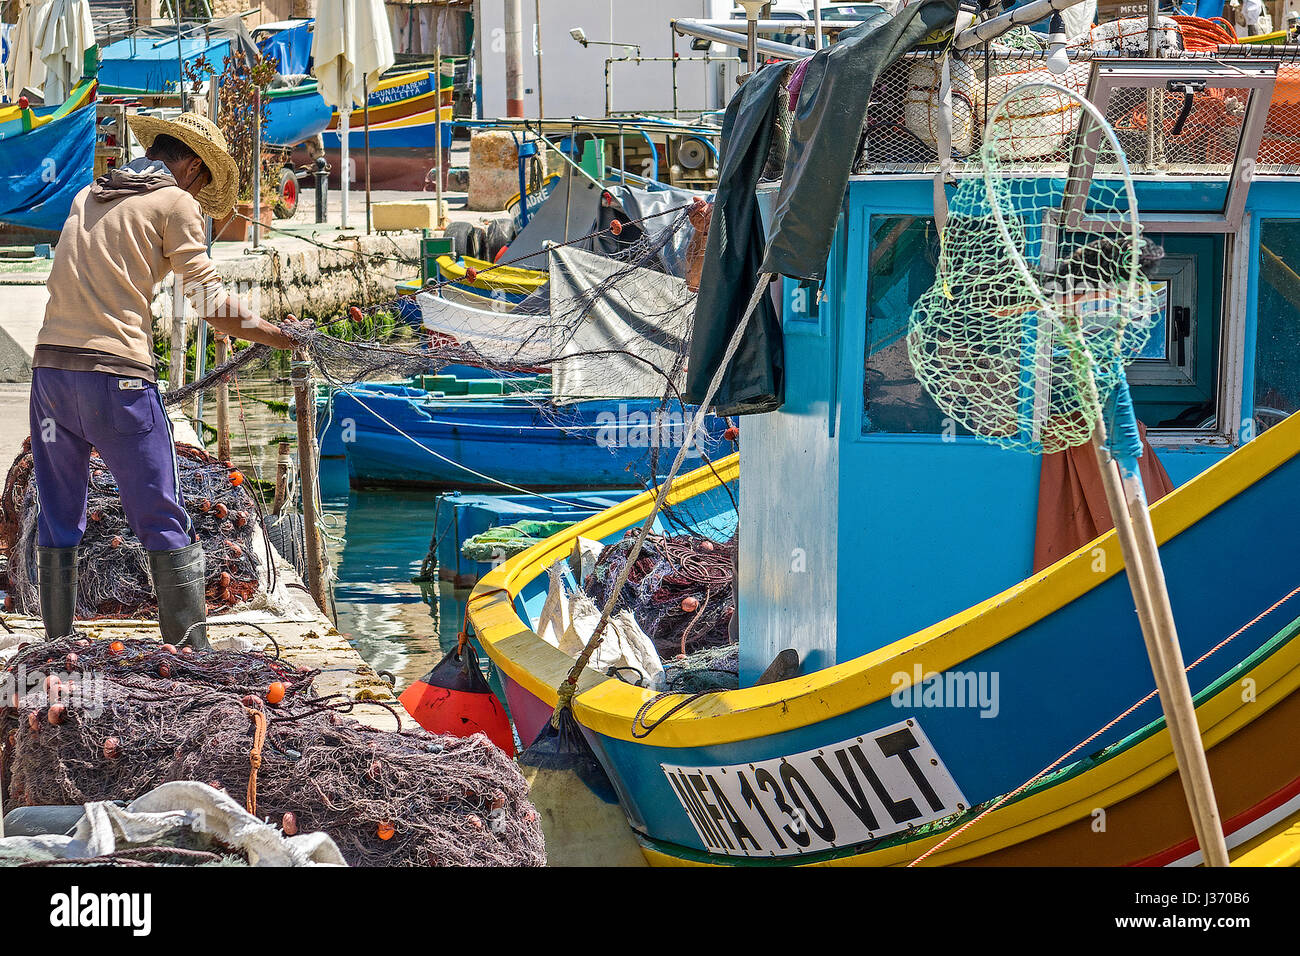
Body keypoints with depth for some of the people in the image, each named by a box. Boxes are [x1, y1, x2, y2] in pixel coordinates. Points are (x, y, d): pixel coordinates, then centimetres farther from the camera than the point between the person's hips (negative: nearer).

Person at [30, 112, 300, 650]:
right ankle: (192, 655, -1)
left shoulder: (87, 197, 21)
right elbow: (209, 301, -2)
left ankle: (57, 646, 16)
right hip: (115, 370, -6)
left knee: (58, 519, 14)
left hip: (50, 364, 6)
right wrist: (284, 338, 7)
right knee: (163, 522, -1)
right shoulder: (176, 202, 2)